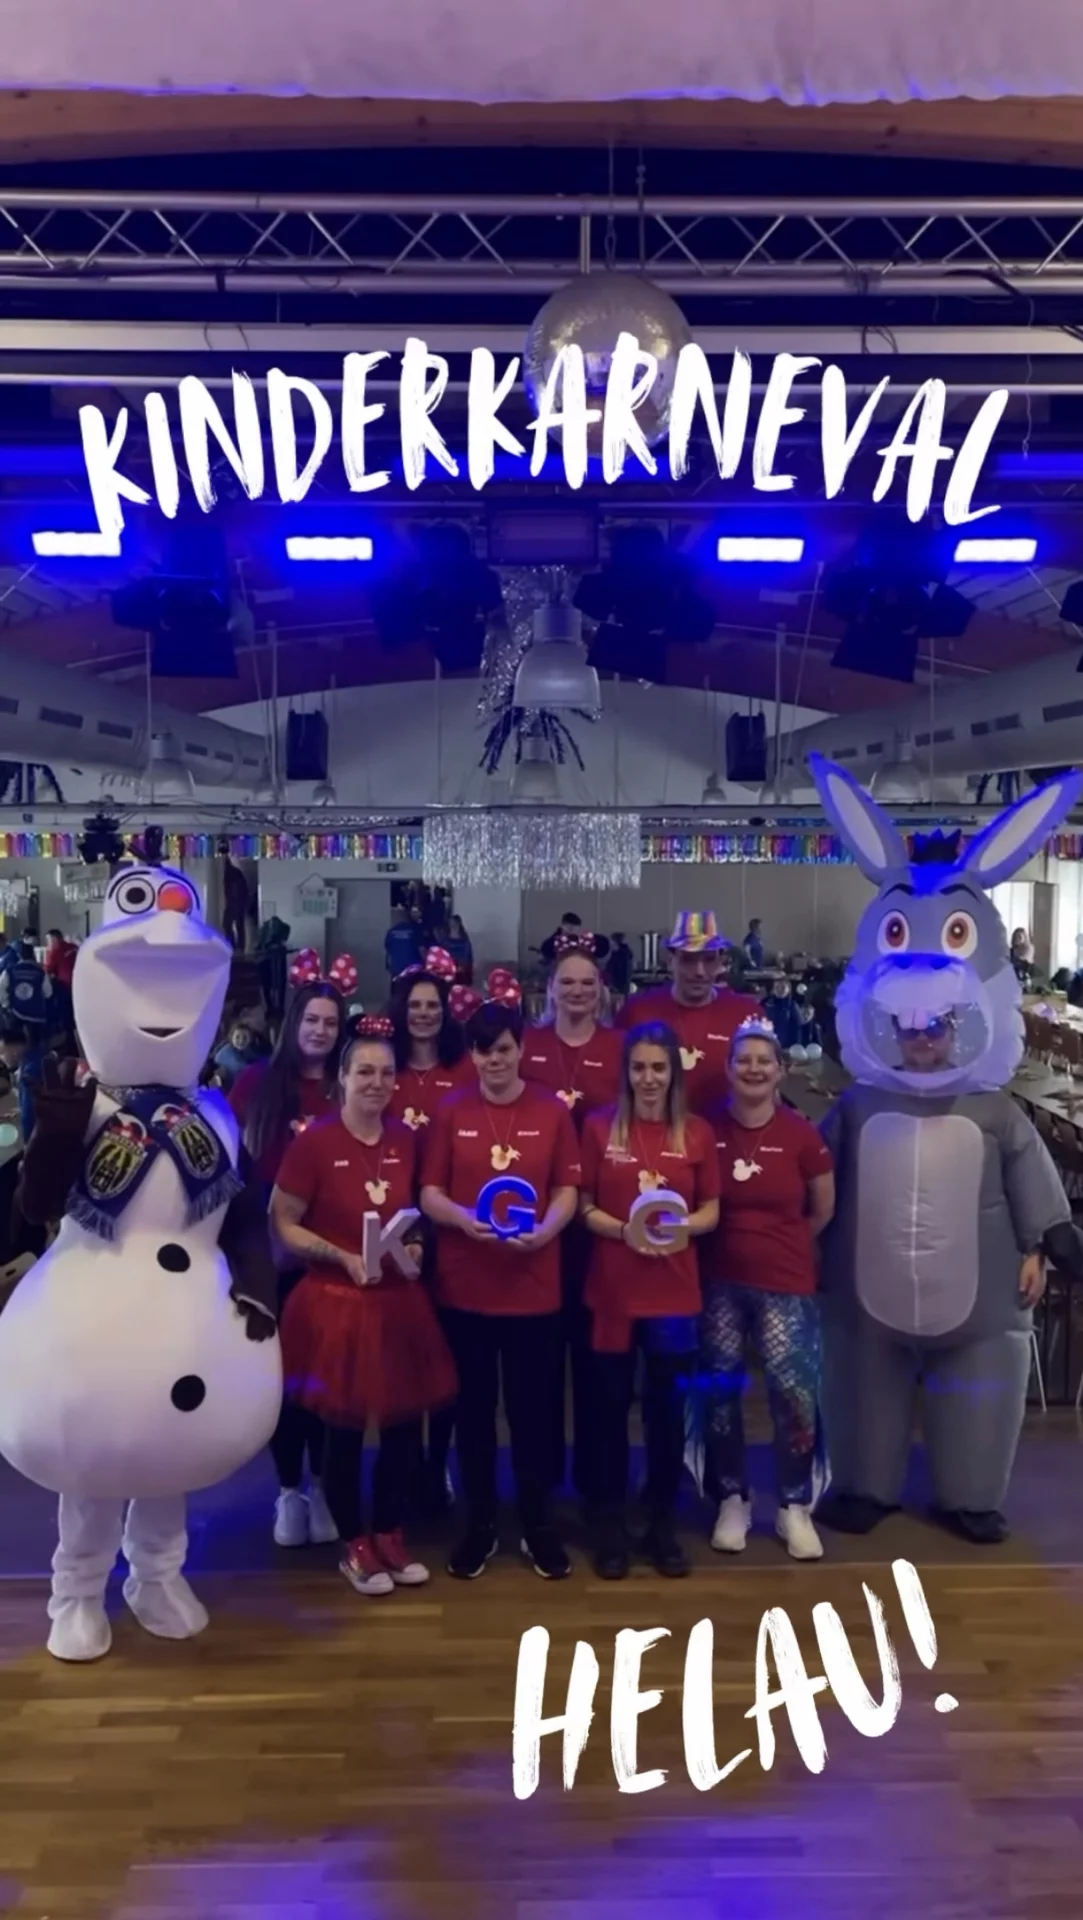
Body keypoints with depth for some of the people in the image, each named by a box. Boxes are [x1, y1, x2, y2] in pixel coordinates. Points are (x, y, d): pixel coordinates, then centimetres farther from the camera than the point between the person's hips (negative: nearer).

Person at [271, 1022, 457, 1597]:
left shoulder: (406, 1141, 2)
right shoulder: (314, 1141, -12)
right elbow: (283, 1225, -8)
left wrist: (415, 1247, -3)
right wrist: (342, 1257, -18)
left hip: (400, 1302, 5)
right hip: (335, 1303, -4)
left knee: (404, 1424, 11)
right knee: (344, 1430, 8)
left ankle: (390, 1535, 31)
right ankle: (354, 1546, 26)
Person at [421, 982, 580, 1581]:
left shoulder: (552, 1112, 0)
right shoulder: (450, 1112, 1)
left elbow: (567, 1191, 1)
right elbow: (429, 1192, 0)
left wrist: (544, 1230, -18)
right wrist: (463, 1218, -19)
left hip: (534, 1286, 0)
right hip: (464, 1285, 1)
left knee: (532, 1406, 9)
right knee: (474, 1406, 11)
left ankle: (538, 1524, 25)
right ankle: (479, 1524, 26)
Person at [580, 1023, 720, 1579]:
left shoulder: (697, 1132, 2)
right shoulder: (599, 1127, -1)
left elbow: (711, 1211, 6)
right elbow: (583, 1206, 0)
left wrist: (678, 1227, -14)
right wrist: (624, 1230, -18)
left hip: (675, 1291, 1)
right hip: (612, 1288, -1)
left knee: (667, 1408, 9)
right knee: (611, 1407, 8)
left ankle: (662, 1524, 25)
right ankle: (610, 1526, 22)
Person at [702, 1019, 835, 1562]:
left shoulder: (801, 1134, -5)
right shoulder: (706, 1129, -5)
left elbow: (822, 1210, 8)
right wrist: (735, 1244, 3)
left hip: (784, 1283, -1)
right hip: (720, 1283, 1)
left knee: (794, 1389, -7)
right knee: (720, 1390, 7)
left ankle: (795, 1506, 12)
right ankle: (732, 1500, 25)